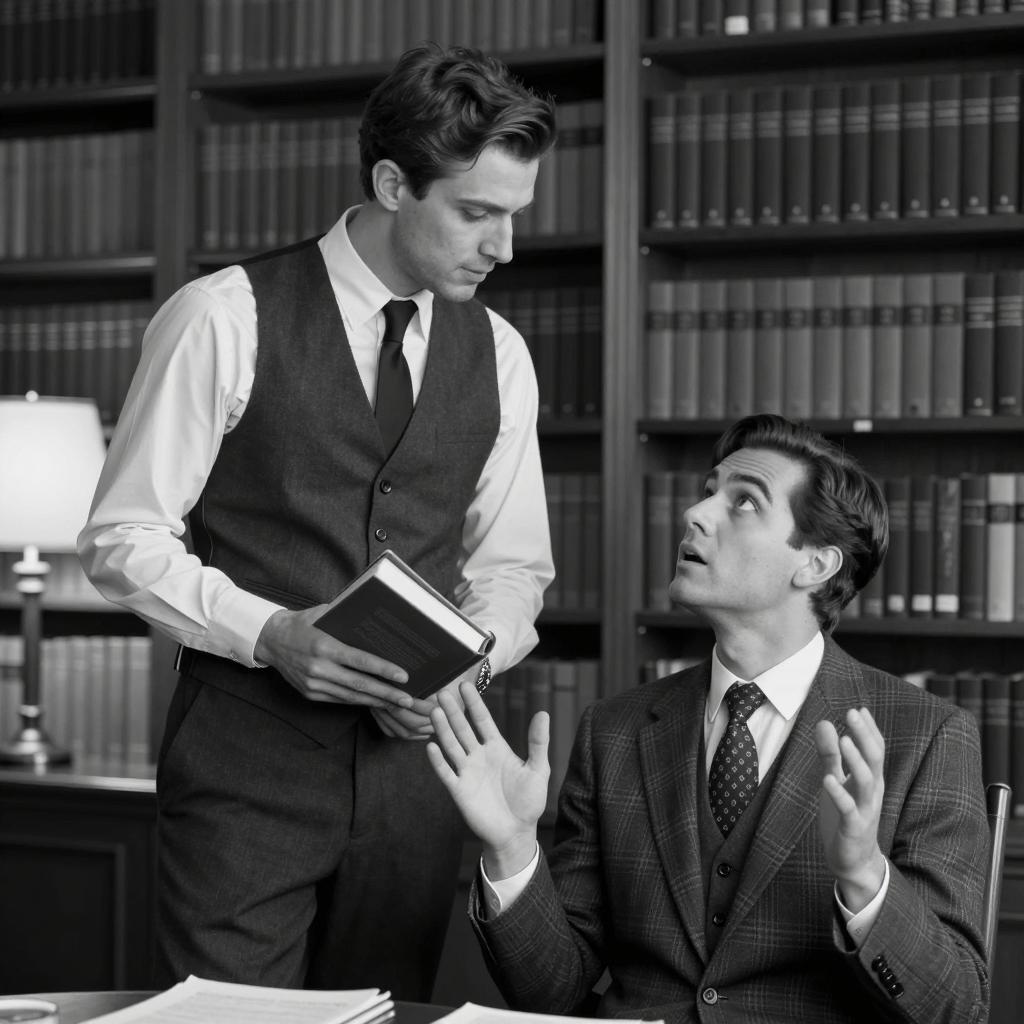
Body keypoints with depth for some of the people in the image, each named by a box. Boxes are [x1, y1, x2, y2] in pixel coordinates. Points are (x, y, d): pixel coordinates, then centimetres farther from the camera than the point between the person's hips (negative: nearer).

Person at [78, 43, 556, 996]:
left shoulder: (496, 353, 7)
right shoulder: (224, 320, -8)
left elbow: (512, 564, 14)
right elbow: (123, 538, -6)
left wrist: (467, 660, -7)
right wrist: (269, 634, -20)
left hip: (413, 749, 4)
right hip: (247, 756, -4)